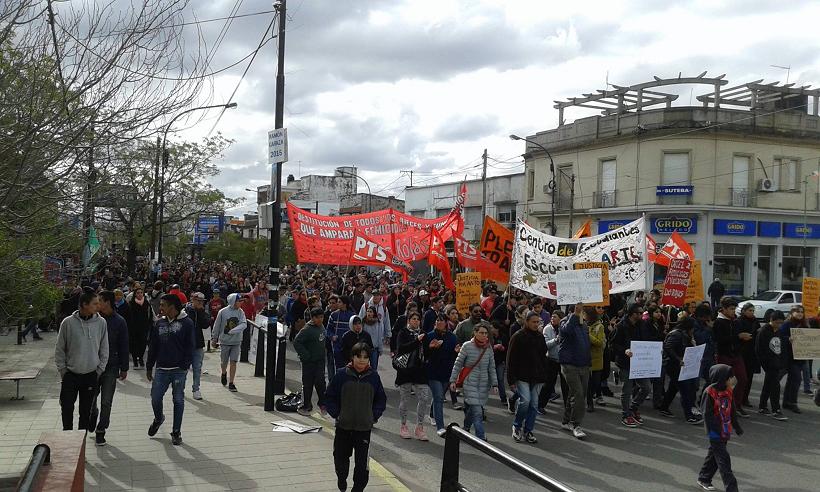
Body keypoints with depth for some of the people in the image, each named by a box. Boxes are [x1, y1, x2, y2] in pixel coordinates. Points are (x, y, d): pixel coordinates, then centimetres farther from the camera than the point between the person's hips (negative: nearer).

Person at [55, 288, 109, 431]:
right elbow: (59, 350, -1)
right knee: (67, 408, 3)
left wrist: (99, 370, 0)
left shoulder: (101, 323, -4)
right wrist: (63, 370, -2)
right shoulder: (68, 323, -9)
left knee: (86, 411, 10)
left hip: (91, 375, 1)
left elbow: (104, 350, 3)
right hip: (70, 375, -1)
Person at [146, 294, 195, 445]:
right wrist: (149, 367, 13)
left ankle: (176, 432, 16)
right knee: (155, 398, 3)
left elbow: (190, 347, -7)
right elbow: (152, 347, 14)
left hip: (179, 370, -4)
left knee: (178, 400, 4)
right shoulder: (159, 323, 8)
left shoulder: (186, 323, -6)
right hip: (161, 369, 4)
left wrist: (185, 366, -13)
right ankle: (158, 418, 35)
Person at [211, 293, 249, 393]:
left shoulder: (241, 312, -4)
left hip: (236, 342, 1)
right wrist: (214, 339, 7)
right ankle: (224, 374, 43)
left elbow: (244, 324, -16)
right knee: (224, 362, 11)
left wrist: (232, 331, -27)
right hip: (225, 341, -1)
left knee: (233, 362, -1)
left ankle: (231, 383, 7)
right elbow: (217, 326, 1)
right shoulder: (223, 312, -9)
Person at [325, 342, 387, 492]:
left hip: (364, 428, -1)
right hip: (343, 426, 1)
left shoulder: (373, 377, -3)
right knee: (340, 457, 17)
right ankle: (342, 478, 45)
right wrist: (336, 414, -6)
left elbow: (381, 399, 9)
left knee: (362, 462, -4)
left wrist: (374, 416, -2)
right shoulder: (342, 374, -6)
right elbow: (330, 397, 2)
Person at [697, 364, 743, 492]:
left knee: (714, 455, 18)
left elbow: (732, 412, 16)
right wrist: (717, 429, -19)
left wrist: (736, 427, 19)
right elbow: (707, 414, -18)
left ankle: (703, 479, 32)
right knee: (723, 459, -6)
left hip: (725, 431, 8)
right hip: (715, 432, -8)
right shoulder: (710, 392, -19)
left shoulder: (728, 391, 5)